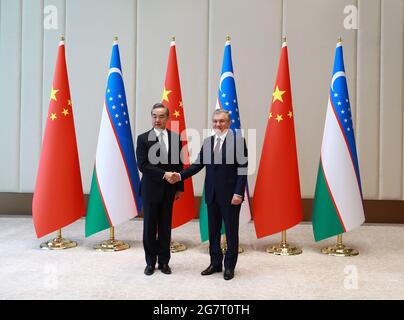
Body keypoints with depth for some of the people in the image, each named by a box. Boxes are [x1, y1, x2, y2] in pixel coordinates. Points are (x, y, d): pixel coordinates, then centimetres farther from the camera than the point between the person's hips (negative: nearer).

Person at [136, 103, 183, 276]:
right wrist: (164, 174, -20)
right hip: (150, 189, -2)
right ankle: (150, 262, 21)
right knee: (149, 227, 6)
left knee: (165, 226, 9)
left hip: (169, 189, 2)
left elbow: (179, 164, 7)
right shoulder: (143, 138, -4)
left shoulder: (176, 137, 4)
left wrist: (179, 187, 5)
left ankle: (164, 261, 21)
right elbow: (142, 165, -13)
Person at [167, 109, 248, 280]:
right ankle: (215, 263, 28)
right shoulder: (207, 142, 7)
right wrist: (180, 175, -9)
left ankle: (229, 266, 21)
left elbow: (242, 169, -11)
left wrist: (238, 193, -17)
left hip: (230, 194, -5)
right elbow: (198, 164, 5)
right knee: (213, 231, 13)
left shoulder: (238, 140, -8)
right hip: (212, 194, 5)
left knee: (231, 231, 6)